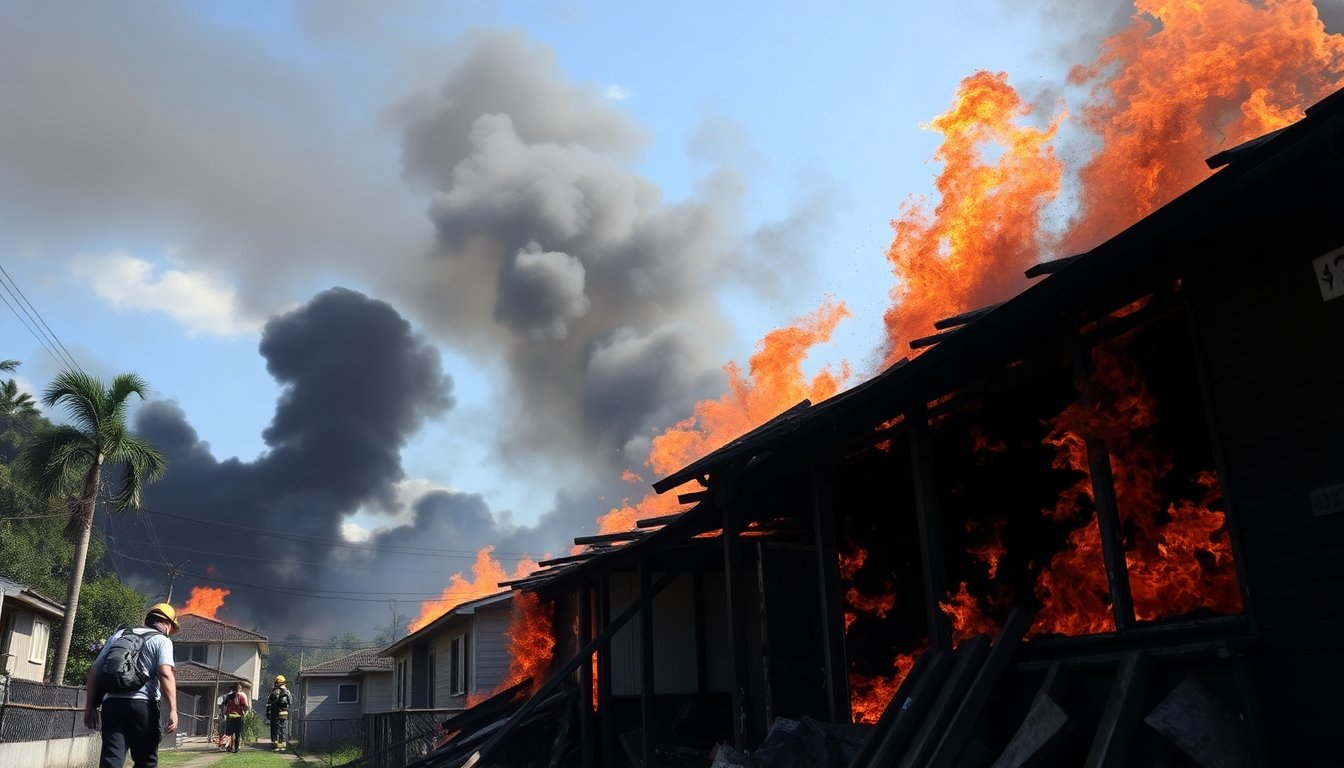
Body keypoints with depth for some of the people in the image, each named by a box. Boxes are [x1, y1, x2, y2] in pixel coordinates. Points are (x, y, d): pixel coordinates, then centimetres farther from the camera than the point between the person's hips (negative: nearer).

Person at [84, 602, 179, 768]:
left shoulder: (118, 635, 22)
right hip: (142, 705, -4)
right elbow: (165, 674, -10)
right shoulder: (161, 640, 6)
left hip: (112, 704, 4)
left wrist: (90, 707, 19)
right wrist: (173, 710, -14)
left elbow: (94, 670, 16)